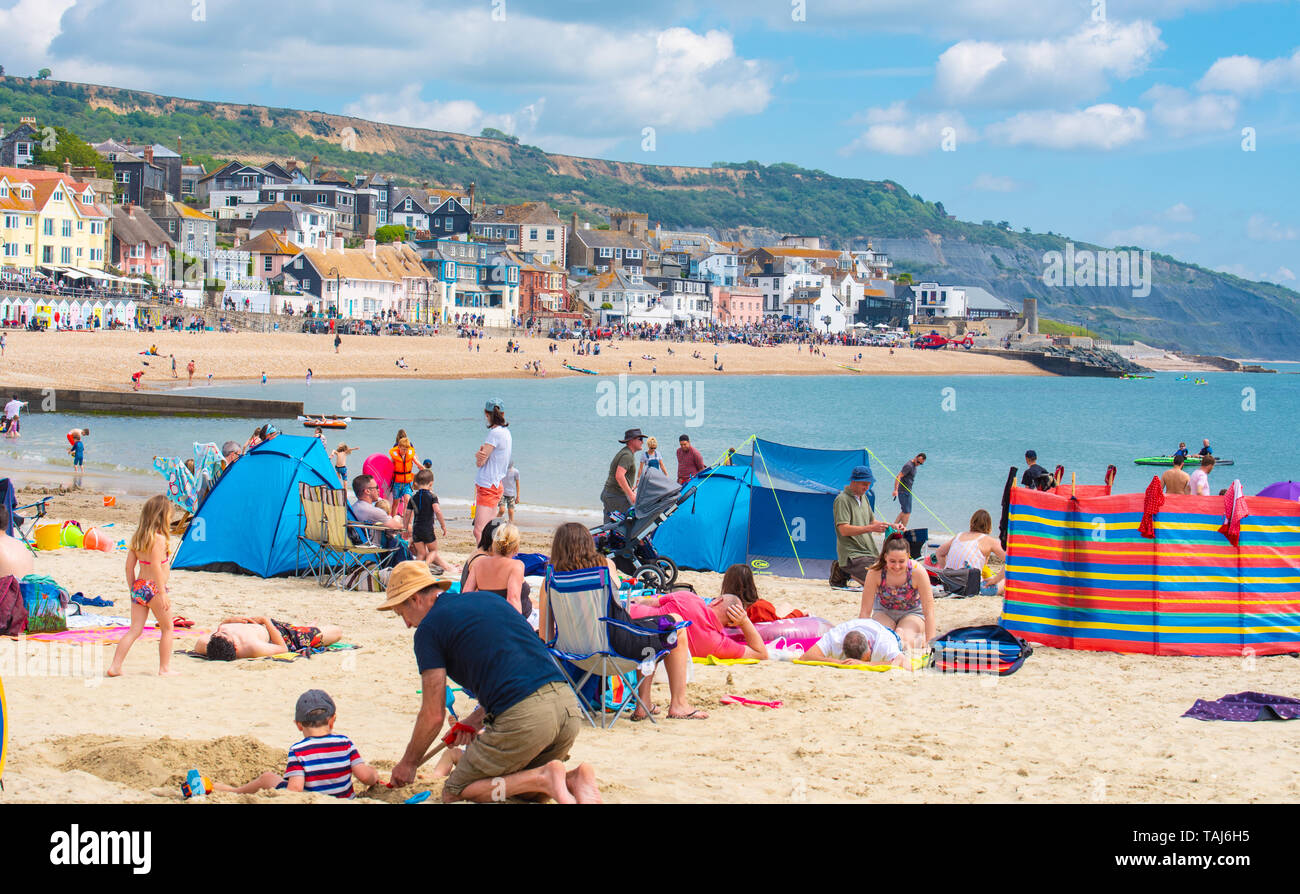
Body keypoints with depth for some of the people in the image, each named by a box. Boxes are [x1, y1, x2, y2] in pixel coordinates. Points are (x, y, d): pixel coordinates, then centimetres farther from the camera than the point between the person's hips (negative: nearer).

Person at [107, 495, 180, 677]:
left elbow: (129, 567, 11)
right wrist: (163, 593, -20)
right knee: (167, 628, 9)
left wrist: (132, 590, 18)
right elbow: (156, 566, -21)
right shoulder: (159, 539, -14)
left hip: (138, 587, 7)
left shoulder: (137, 538, 10)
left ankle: (115, 666, 0)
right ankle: (165, 668, 12)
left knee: (135, 630, 8)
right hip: (153, 587, -7)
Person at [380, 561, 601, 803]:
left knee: (454, 793, 10)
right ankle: (575, 778, 0)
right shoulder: (489, 599, 26)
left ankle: (544, 778, -10)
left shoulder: (429, 627, 5)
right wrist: (475, 720, 33)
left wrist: (408, 762, 20)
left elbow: (433, 715, 5)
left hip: (523, 716, -8)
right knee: (523, 785, 31)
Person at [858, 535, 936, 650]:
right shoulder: (875, 572, -27)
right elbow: (865, 611, -17)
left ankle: (919, 639, 6)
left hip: (912, 612, -1)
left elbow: (928, 611, -23)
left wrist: (930, 642, -28)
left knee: (905, 641, -30)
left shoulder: (917, 571, -29)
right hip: (883, 612, 2)